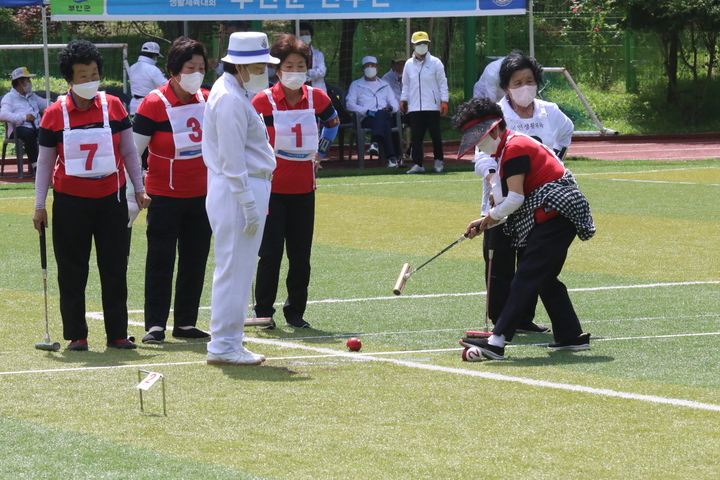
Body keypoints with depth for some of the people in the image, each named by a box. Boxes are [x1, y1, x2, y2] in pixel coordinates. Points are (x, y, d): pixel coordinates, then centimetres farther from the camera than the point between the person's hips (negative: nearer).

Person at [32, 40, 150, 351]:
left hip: (111, 198, 1)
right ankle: (76, 335, 11)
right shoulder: (54, 115, -4)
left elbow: (129, 151, 8)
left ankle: (117, 333, 13)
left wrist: (139, 189, 4)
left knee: (114, 268, 5)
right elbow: (45, 162, 2)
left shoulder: (113, 107, 0)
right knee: (72, 272, 3)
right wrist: (40, 206, 0)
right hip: (70, 201, -1)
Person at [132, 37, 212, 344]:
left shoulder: (208, 100, 4)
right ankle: (155, 325, 0)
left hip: (202, 195, 5)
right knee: (160, 260, -4)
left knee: (195, 261, 8)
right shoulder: (154, 103, -13)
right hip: (165, 196, -5)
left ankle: (185, 323, 17)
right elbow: (133, 149, -11)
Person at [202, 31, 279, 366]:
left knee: (237, 269, 13)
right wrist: (249, 205, -21)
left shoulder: (235, 93, 17)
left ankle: (228, 343, 18)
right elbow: (231, 159, -20)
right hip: (241, 191, -11)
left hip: (249, 188, 11)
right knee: (234, 269, -7)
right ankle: (223, 346, -4)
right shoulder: (230, 99, -15)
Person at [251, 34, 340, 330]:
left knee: (301, 255, 6)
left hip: (304, 189, 4)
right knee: (271, 253, -5)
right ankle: (263, 311, 7)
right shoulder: (263, 101, -12)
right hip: (272, 188, -4)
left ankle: (295, 312, 18)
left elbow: (332, 122, 22)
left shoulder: (317, 98, 0)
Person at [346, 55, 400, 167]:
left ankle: (375, 142, -62)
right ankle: (391, 157, -53)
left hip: (385, 116, 2)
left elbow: (395, 104, 21)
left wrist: (390, 108, -7)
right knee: (384, 124, -38)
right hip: (366, 119, -2)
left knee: (381, 114, -40)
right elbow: (349, 104, 6)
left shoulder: (384, 85, 31)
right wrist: (367, 111, -10)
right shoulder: (356, 85, 22)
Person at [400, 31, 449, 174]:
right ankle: (418, 164, 2)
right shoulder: (409, 64, 10)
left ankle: (439, 161, 17)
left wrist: (444, 101, -6)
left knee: (436, 134, 2)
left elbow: (442, 83, 2)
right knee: (416, 136, -1)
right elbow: (406, 85, 18)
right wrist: (403, 100, 8)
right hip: (414, 107, 2)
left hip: (432, 106, -2)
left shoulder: (435, 63, 1)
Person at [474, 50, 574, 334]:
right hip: (502, 202, -4)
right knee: (500, 266, -5)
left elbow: (566, 132, 30)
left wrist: (556, 157, 18)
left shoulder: (550, 113, 6)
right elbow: (483, 155, -15)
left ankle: (524, 319, 20)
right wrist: (492, 176, -34)